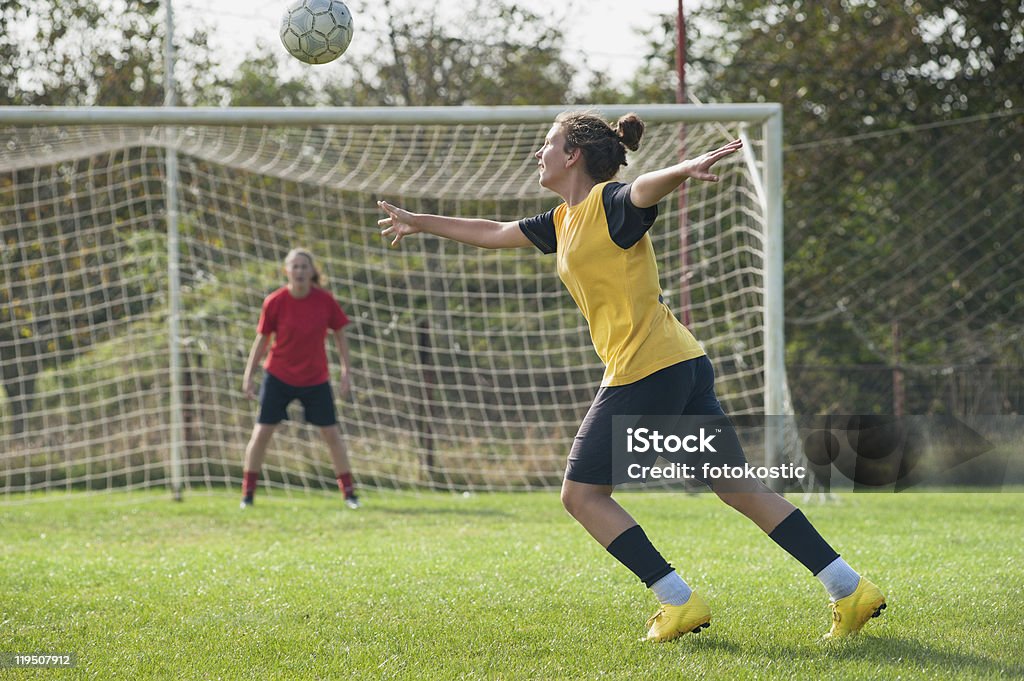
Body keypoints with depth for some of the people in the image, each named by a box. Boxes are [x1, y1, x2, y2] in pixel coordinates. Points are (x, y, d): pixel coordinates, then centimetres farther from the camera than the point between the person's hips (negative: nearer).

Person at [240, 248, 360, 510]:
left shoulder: (325, 301, -10)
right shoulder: (274, 302, -12)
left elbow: (339, 334, 2)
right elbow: (262, 339, -3)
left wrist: (347, 371, -1)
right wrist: (249, 375, -4)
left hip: (316, 380, 1)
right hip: (278, 376, -1)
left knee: (332, 434, 2)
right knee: (262, 432, -4)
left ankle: (349, 493, 13)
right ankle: (247, 494, 6)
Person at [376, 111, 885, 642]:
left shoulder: (610, 202, -7)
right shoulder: (564, 221, 20)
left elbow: (646, 189, -31)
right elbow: (493, 234, 36)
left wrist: (686, 169, -53)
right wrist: (419, 223, 44)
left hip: (646, 369, -9)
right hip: (683, 364, 9)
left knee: (581, 494, 1)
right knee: (736, 485, 5)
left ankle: (679, 603, -2)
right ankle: (850, 589, -1)